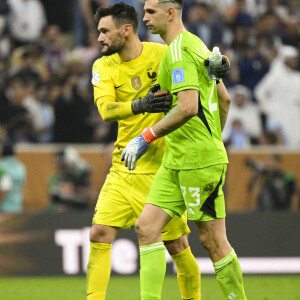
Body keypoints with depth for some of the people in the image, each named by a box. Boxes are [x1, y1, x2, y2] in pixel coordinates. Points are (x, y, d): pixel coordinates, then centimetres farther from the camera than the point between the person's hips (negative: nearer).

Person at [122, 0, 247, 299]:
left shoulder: (179, 49, -14)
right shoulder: (196, 45, 17)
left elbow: (188, 107, -25)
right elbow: (224, 97, 24)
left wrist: (146, 138, -20)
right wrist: (214, 138, 33)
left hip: (200, 161, -10)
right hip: (176, 161, 10)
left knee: (212, 240, -3)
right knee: (146, 227, 0)